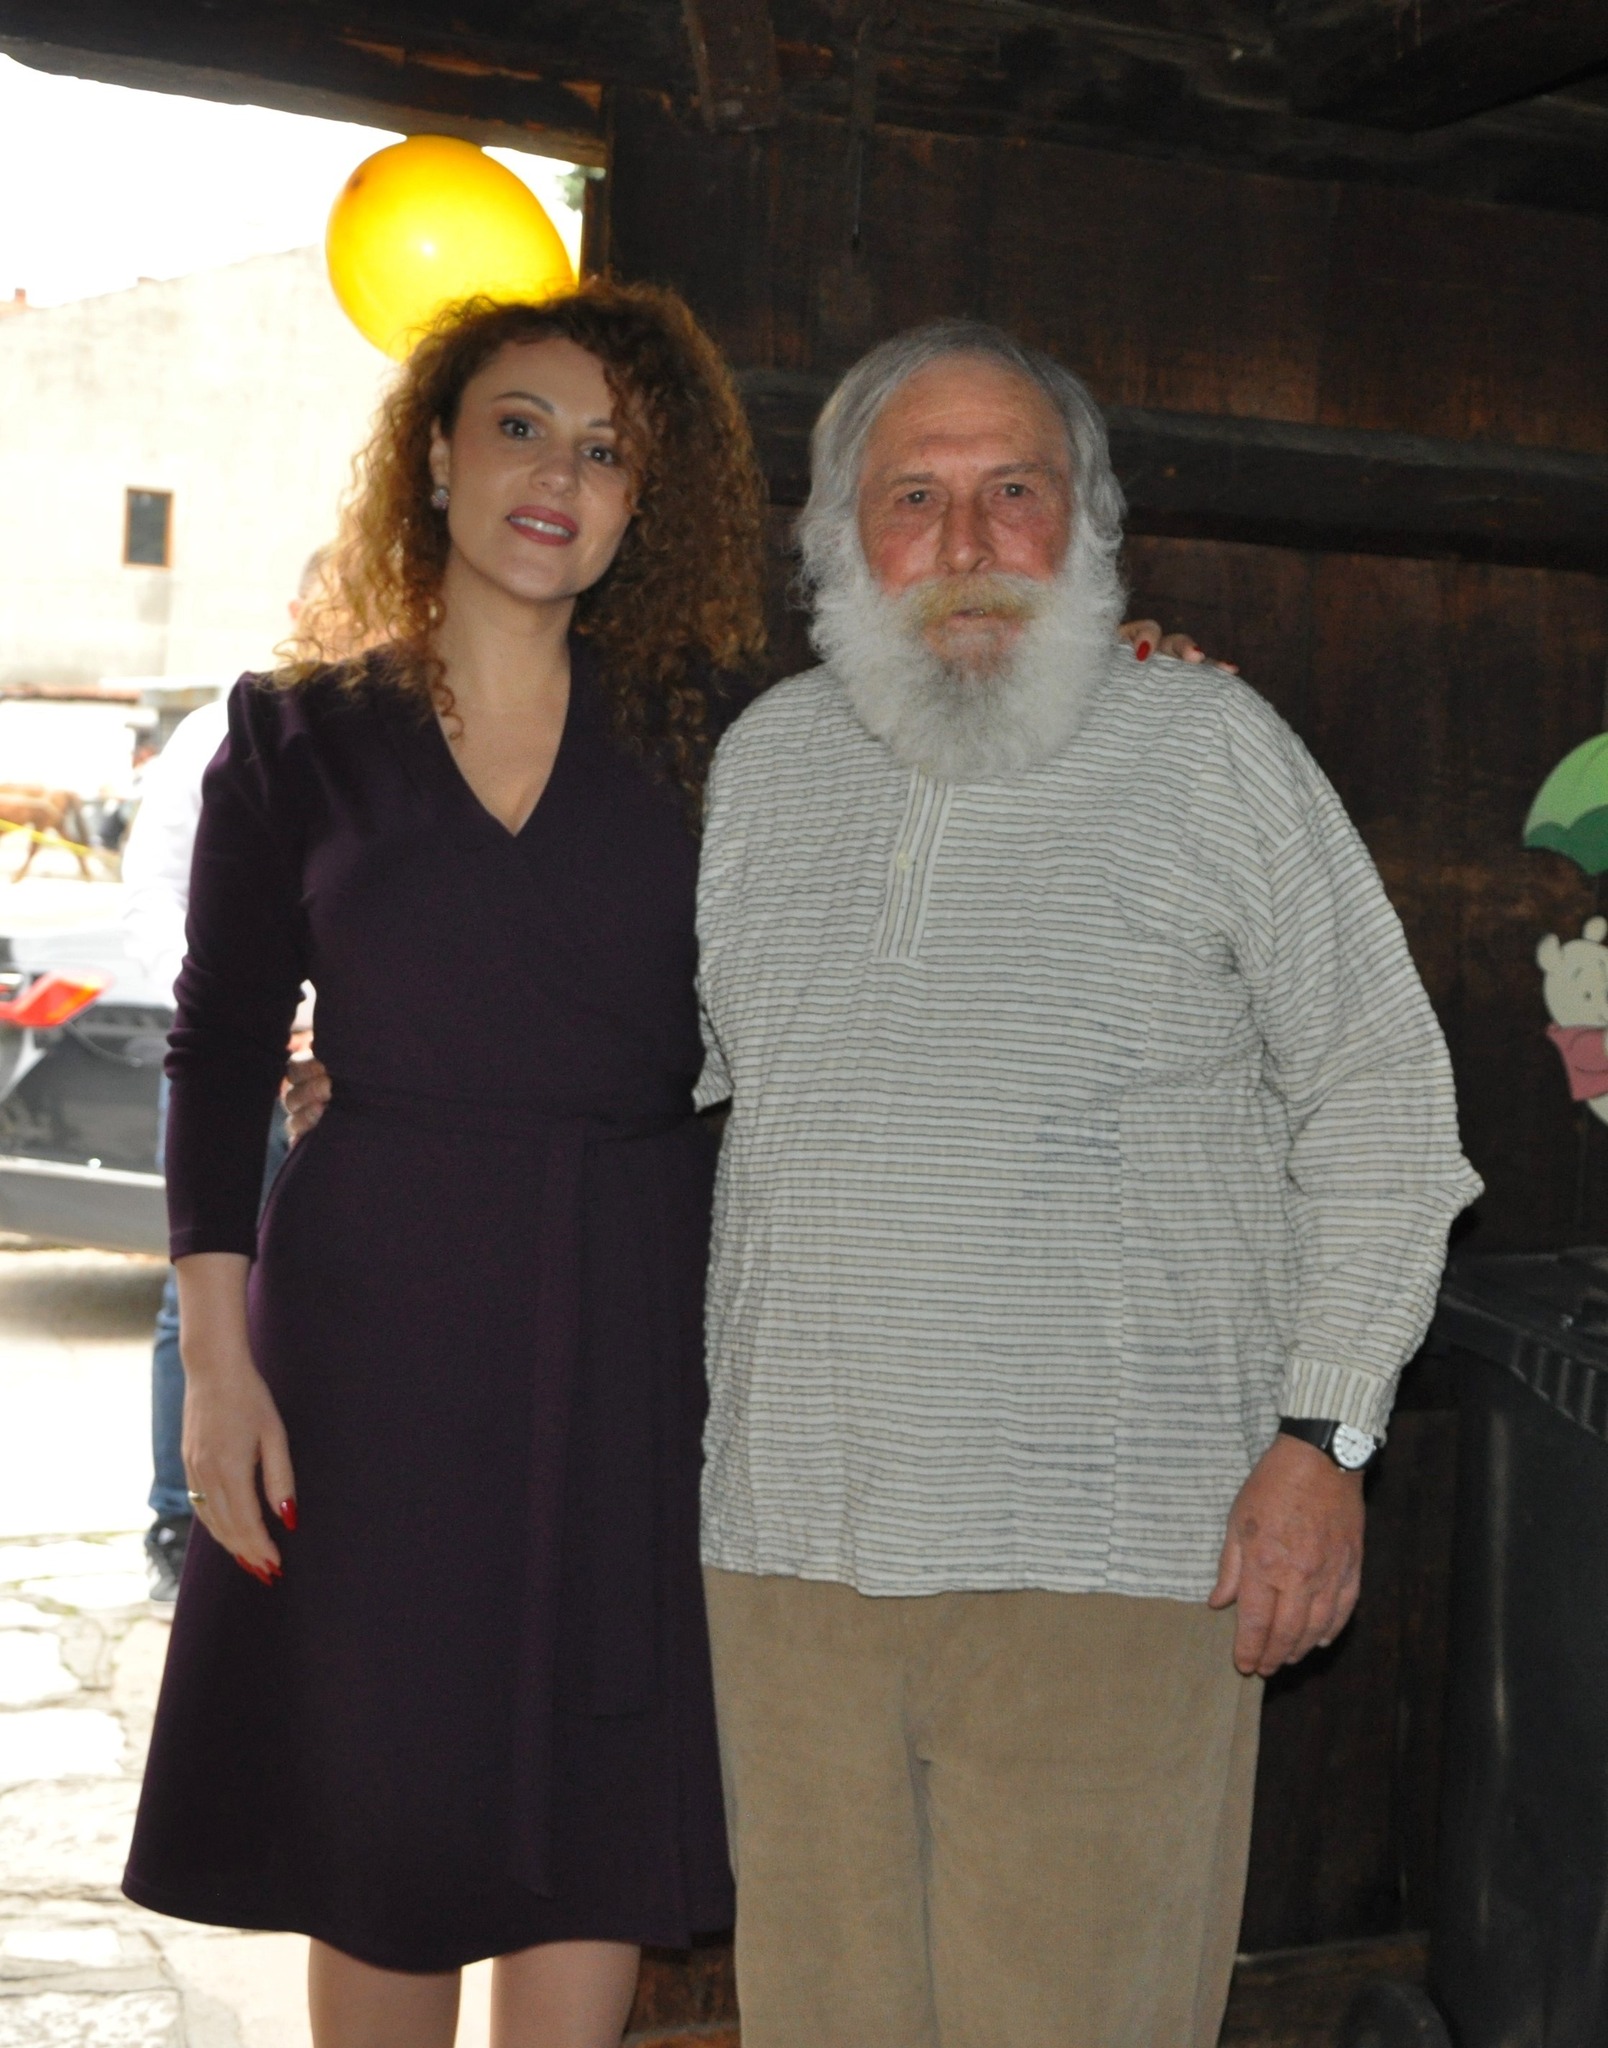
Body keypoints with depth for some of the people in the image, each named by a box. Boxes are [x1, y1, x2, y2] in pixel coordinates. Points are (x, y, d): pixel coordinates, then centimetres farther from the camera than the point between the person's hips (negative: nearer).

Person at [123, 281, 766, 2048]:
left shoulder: (703, 737, 7)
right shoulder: (301, 734, 5)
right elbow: (219, 1049, 3)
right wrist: (216, 1351, -6)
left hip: (638, 1315, 1)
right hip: (377, 1305, -1)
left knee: (599, 1794, 6)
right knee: (385, 1806, 6)